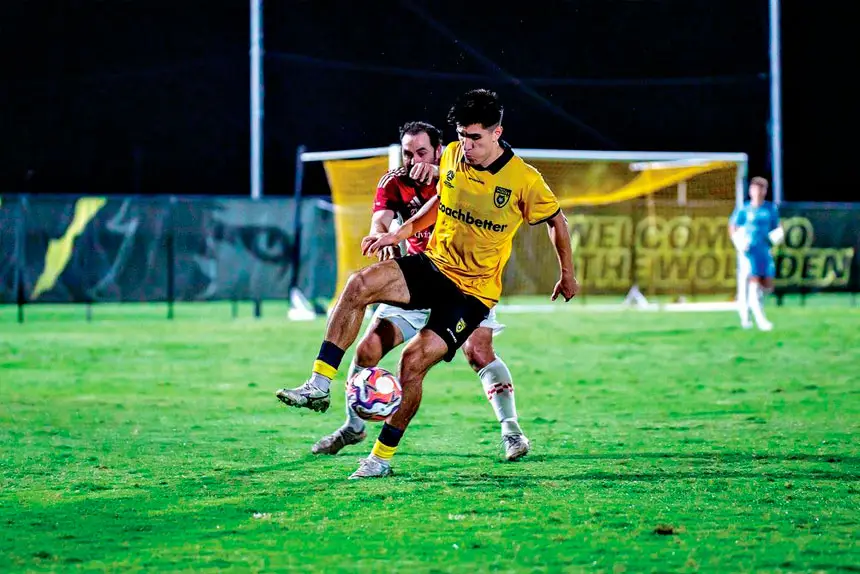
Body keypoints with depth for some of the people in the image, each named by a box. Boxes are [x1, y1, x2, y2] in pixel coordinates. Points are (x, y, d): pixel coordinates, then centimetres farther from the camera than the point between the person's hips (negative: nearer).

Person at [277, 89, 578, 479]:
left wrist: (568, 275, 13)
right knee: (360, 285, -24)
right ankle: (319, 386, -25)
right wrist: (401, 233, 10)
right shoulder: (452, 156, 1)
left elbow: (557, 221, 4)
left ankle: (382, 458, -4)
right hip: (432, 266, 5)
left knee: (414, 360, -20)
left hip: (473, 291, -4)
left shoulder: (524, 181, -13)